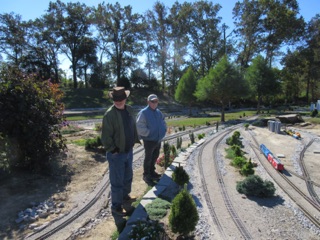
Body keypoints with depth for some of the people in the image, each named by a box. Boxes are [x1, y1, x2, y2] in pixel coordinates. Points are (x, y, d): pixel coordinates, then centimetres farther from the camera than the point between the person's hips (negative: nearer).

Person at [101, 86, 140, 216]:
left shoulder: (129, 109, 2)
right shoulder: (109, 114, -20)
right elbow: (105, 136, -19)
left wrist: (135, 140, 9)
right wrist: (113, 150, -20)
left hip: (129, 151, 7)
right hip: (116, 154, -7)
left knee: (128, 176, 24)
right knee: (117, 181, 4)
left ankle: (125, 195, 47)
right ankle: (116, 206, 21)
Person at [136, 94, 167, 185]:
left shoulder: (158, 112, 7)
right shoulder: (143, 113, -17)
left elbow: (163, 123, 20)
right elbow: (139, 128, -24)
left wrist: (163, 131, 4)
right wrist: (149, 133, -19)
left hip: (158, 140, 7)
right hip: (149, 140, -7)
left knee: (155, 157, 21)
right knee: (148, 158, 7)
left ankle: (152, 171, 41)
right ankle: (146, 175, 24)